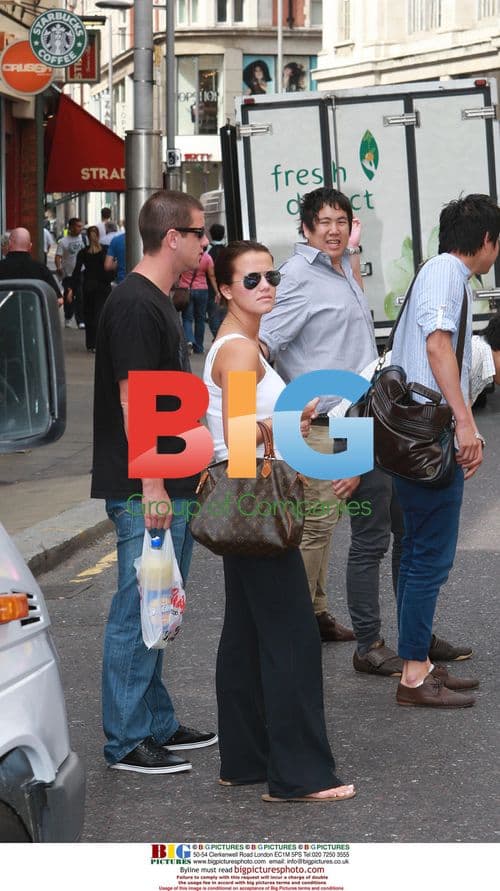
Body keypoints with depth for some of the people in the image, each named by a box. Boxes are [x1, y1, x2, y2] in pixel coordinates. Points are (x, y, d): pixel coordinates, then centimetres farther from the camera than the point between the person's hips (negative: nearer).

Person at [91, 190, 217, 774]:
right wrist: (152, 484, -22)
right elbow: (134, 399, -20)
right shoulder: (135, 304, -16)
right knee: (137, 614, -5)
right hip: (144, 491, -10)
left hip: (169, 488, 10)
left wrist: (190, 471, 24)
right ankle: (126, 742, 1)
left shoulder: (157, 302, 16)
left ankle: (156, 726, 25)